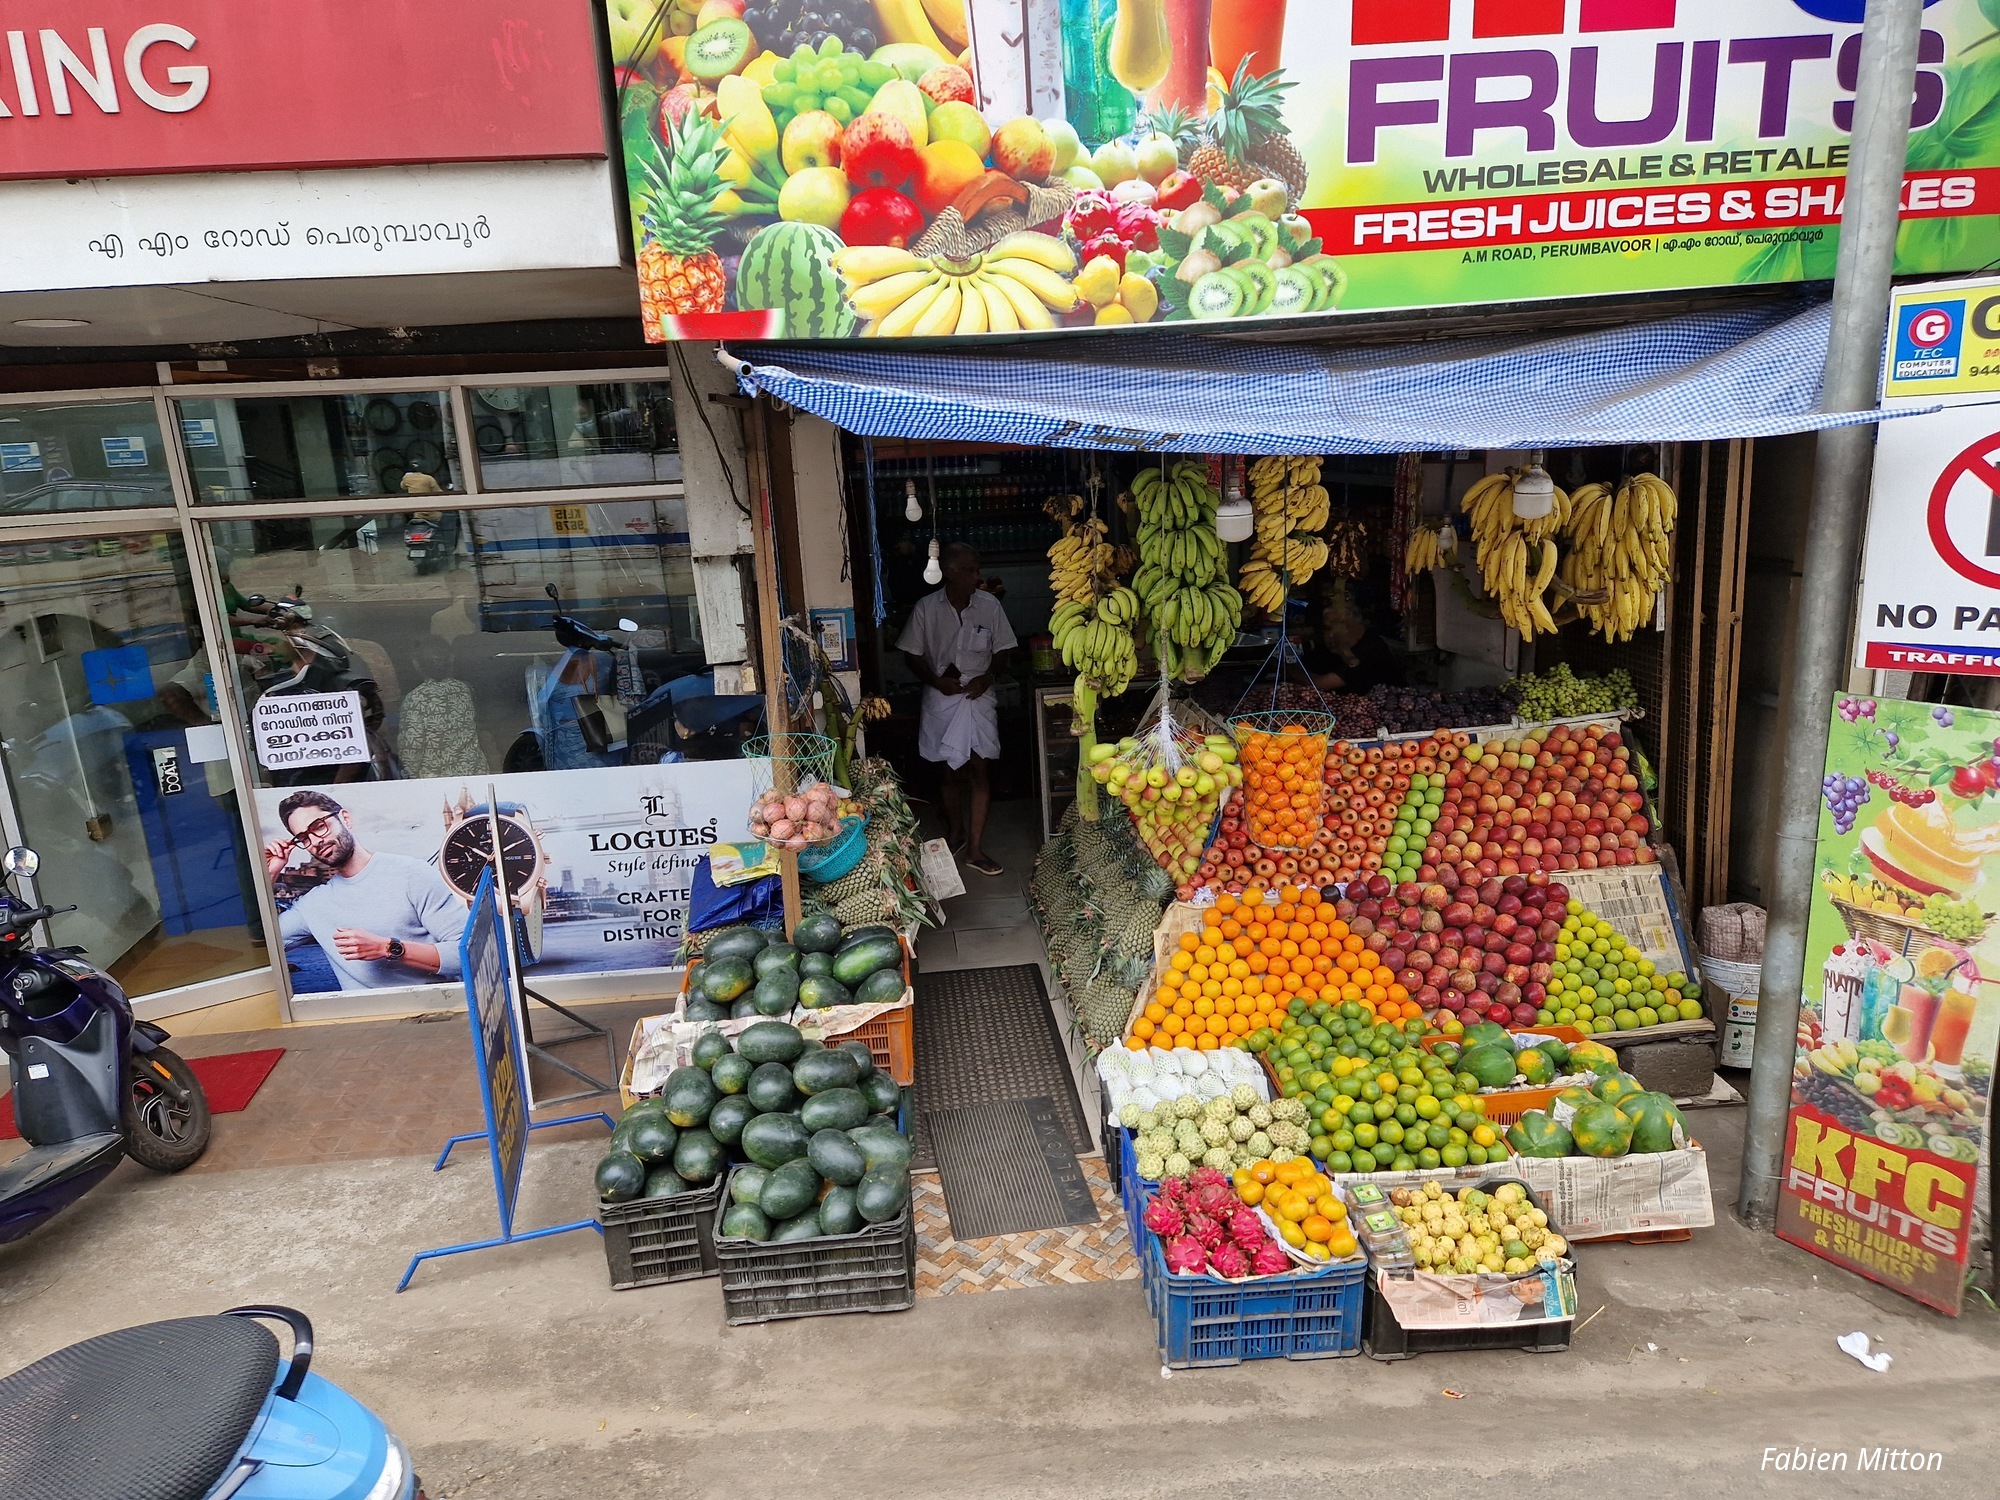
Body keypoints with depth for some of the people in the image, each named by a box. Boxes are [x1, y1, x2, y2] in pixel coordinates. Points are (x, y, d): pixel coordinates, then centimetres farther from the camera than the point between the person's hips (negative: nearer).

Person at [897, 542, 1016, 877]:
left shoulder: (990, 605, -3)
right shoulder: (926, 608, -6)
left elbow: (1001, 649, 6)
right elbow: (912, 653, 1)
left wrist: (987, 677, -11)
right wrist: (936, 681, -14)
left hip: (978, 698, 0)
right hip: (941, 699, 0)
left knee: (978, 770, -5)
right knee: (950, 771, 12)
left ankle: (975, 849, 1)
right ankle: (954, 831, 35)